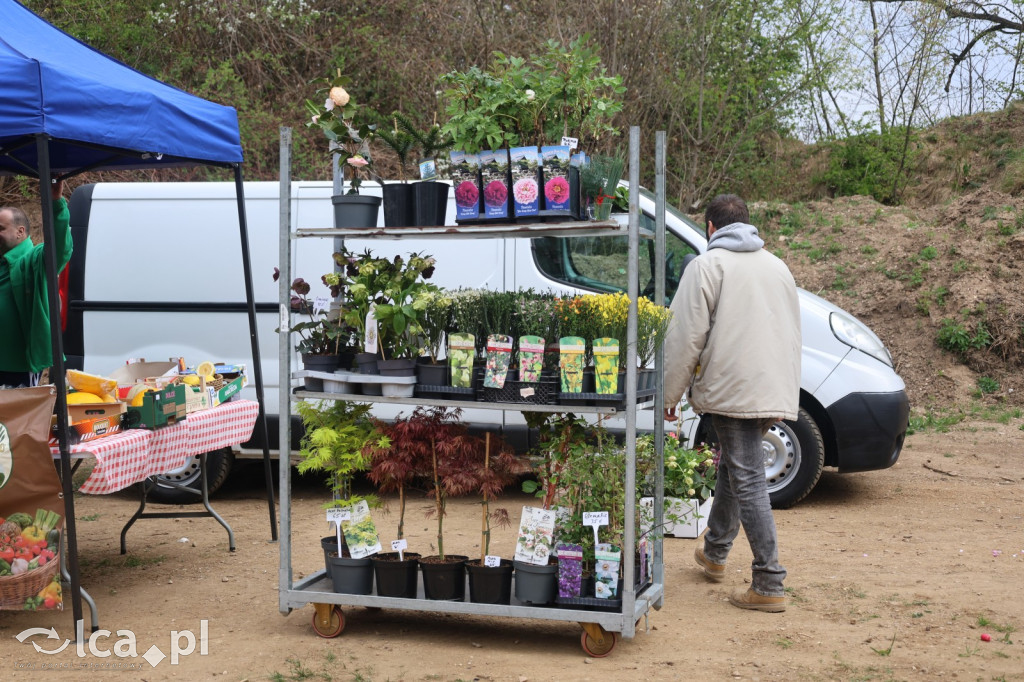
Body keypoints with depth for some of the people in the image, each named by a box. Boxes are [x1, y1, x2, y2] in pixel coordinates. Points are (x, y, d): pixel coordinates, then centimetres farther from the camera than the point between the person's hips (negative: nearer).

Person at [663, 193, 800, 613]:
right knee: (733, 467, 22)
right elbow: (792, 334, 25)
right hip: (775, 390, 7)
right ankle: (714, 553, 39)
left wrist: (669, 395, -2)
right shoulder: (777, 267, 19)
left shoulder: (707, 266, -3)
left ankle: (769, 585, -9)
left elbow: (686, 337, -9)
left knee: (748, 481, -7)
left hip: (731, 390, -7)